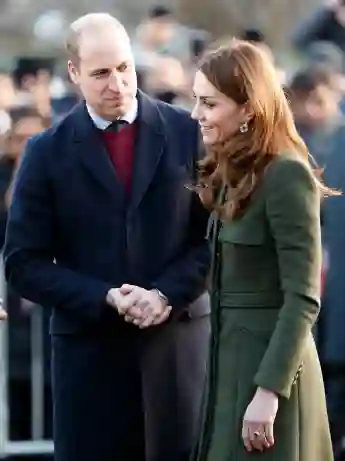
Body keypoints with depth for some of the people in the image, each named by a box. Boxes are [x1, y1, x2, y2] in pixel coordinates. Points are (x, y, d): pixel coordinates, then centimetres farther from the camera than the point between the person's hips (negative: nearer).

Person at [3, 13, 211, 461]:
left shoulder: (186, 132, 3)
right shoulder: (48, 152, 2)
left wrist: (166, 294, -12)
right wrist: (106, 298, -13)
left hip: (177, 341, 1)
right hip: (90, 348, 0)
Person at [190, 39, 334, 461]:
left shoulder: (286, 176, -15)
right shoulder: (230, 174, 12)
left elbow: (303, 298, -18)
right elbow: (228, 281, 12)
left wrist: (269, 391, -21)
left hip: (270, 365, -8)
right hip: (230, 359, 9)